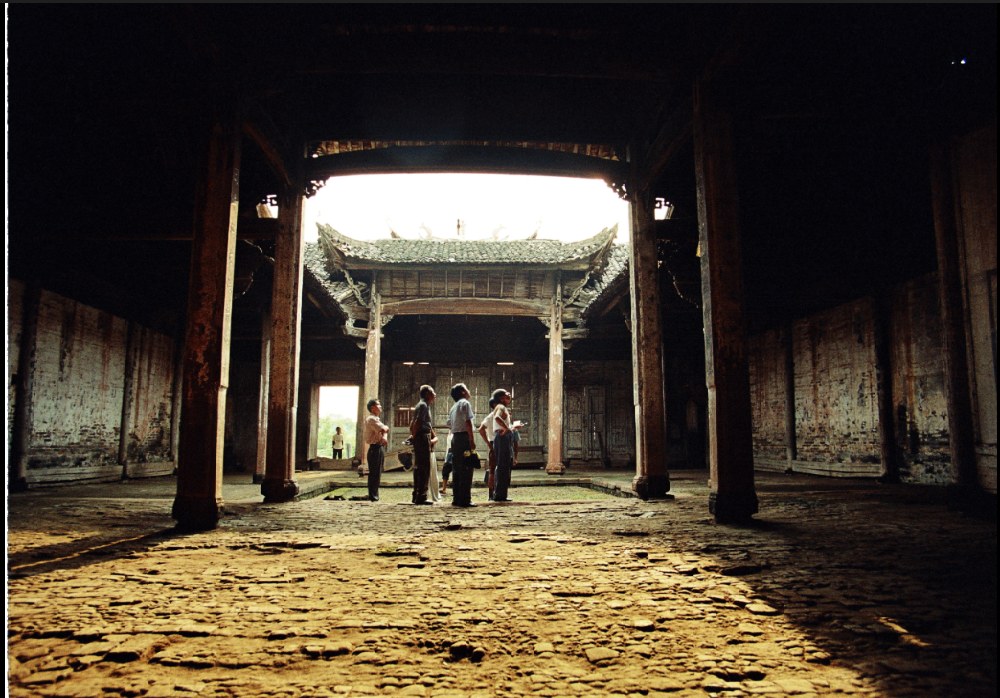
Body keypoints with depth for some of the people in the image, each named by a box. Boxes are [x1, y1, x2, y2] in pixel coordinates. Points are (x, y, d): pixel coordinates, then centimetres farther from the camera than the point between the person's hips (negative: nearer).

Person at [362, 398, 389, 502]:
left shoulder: (376, 419, 21)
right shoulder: (371, 419, -12)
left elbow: (385, 430, 10)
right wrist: (385, 428, 1)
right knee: (374, 473, -6)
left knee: (377, 474, 14)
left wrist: (385, 437, -12)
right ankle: (373, 496, -3)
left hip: (380, 448, 10)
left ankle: (375, 495, 22)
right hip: (375, 448, -10)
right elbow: (383, 429, -23)